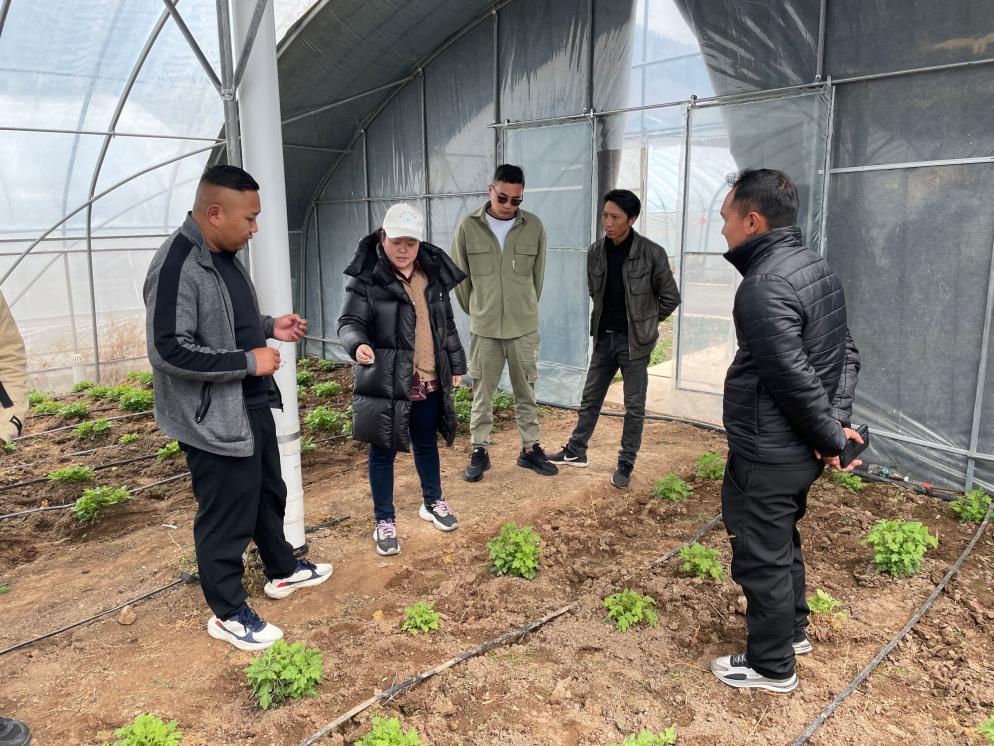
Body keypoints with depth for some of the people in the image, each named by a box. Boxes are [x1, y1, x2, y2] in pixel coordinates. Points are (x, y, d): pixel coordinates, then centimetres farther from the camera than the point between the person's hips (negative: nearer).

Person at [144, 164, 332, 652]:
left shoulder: (223, 256, 8)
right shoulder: (177, 267, -23)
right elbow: (168, 350, -28)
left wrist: (269, 327, 4)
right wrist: (248, 361, -23)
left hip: (252, 407, 10)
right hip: (214, 420, -10)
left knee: (269, 494, 23)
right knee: (226, 518, 5)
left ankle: (282, 570, 44)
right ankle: (227, 613, 24)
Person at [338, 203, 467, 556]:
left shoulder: (433, 274, 5)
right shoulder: (366, 278, -11)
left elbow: (446, 323, 14)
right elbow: (349, 322, -15)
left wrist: (456, 364, 16)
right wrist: (357, 344, -37)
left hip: (429, 380, 5)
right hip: (386, 382, -5)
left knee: (427, 444, 21)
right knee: (383, 451, 7)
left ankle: (432, 502, 42)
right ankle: (384, 521, 23)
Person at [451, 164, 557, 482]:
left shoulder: (534, 226, -3)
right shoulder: (468, 226, -6)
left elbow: (537, 275, 7)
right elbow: (460, 275, 3)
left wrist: (525, 309, 12)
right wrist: (475, 311, 9)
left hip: (524, 326, 1)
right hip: (483, 328, -1)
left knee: (526, 392, 12)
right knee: (482, 394, 8)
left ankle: (530, 449, 25)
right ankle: (479, 452, 21)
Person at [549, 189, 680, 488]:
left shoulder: (652, 253, -14)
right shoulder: (595, 252, -2)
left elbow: (670, 297, -3)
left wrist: (645, 323, 4)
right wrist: (605, 320, 12)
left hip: (634, 340, -4)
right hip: (604, 337, 4)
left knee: (634, 406, 5)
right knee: (590, 398, 15)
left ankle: (626, 464, 18)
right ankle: (576, 451, 30)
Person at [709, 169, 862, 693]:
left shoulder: (763, 285, -24)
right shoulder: (815, 266, 7)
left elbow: (795, 379, -25)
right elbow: (847, 352, 9)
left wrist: (831, 436, -11)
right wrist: (839, 420, 3)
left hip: (766, 453, -10)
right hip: (798, 449, 10)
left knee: (760, 555, 6)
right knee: (781, 541, 25)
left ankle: (771, 666, 23)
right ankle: (792, 631, 44)